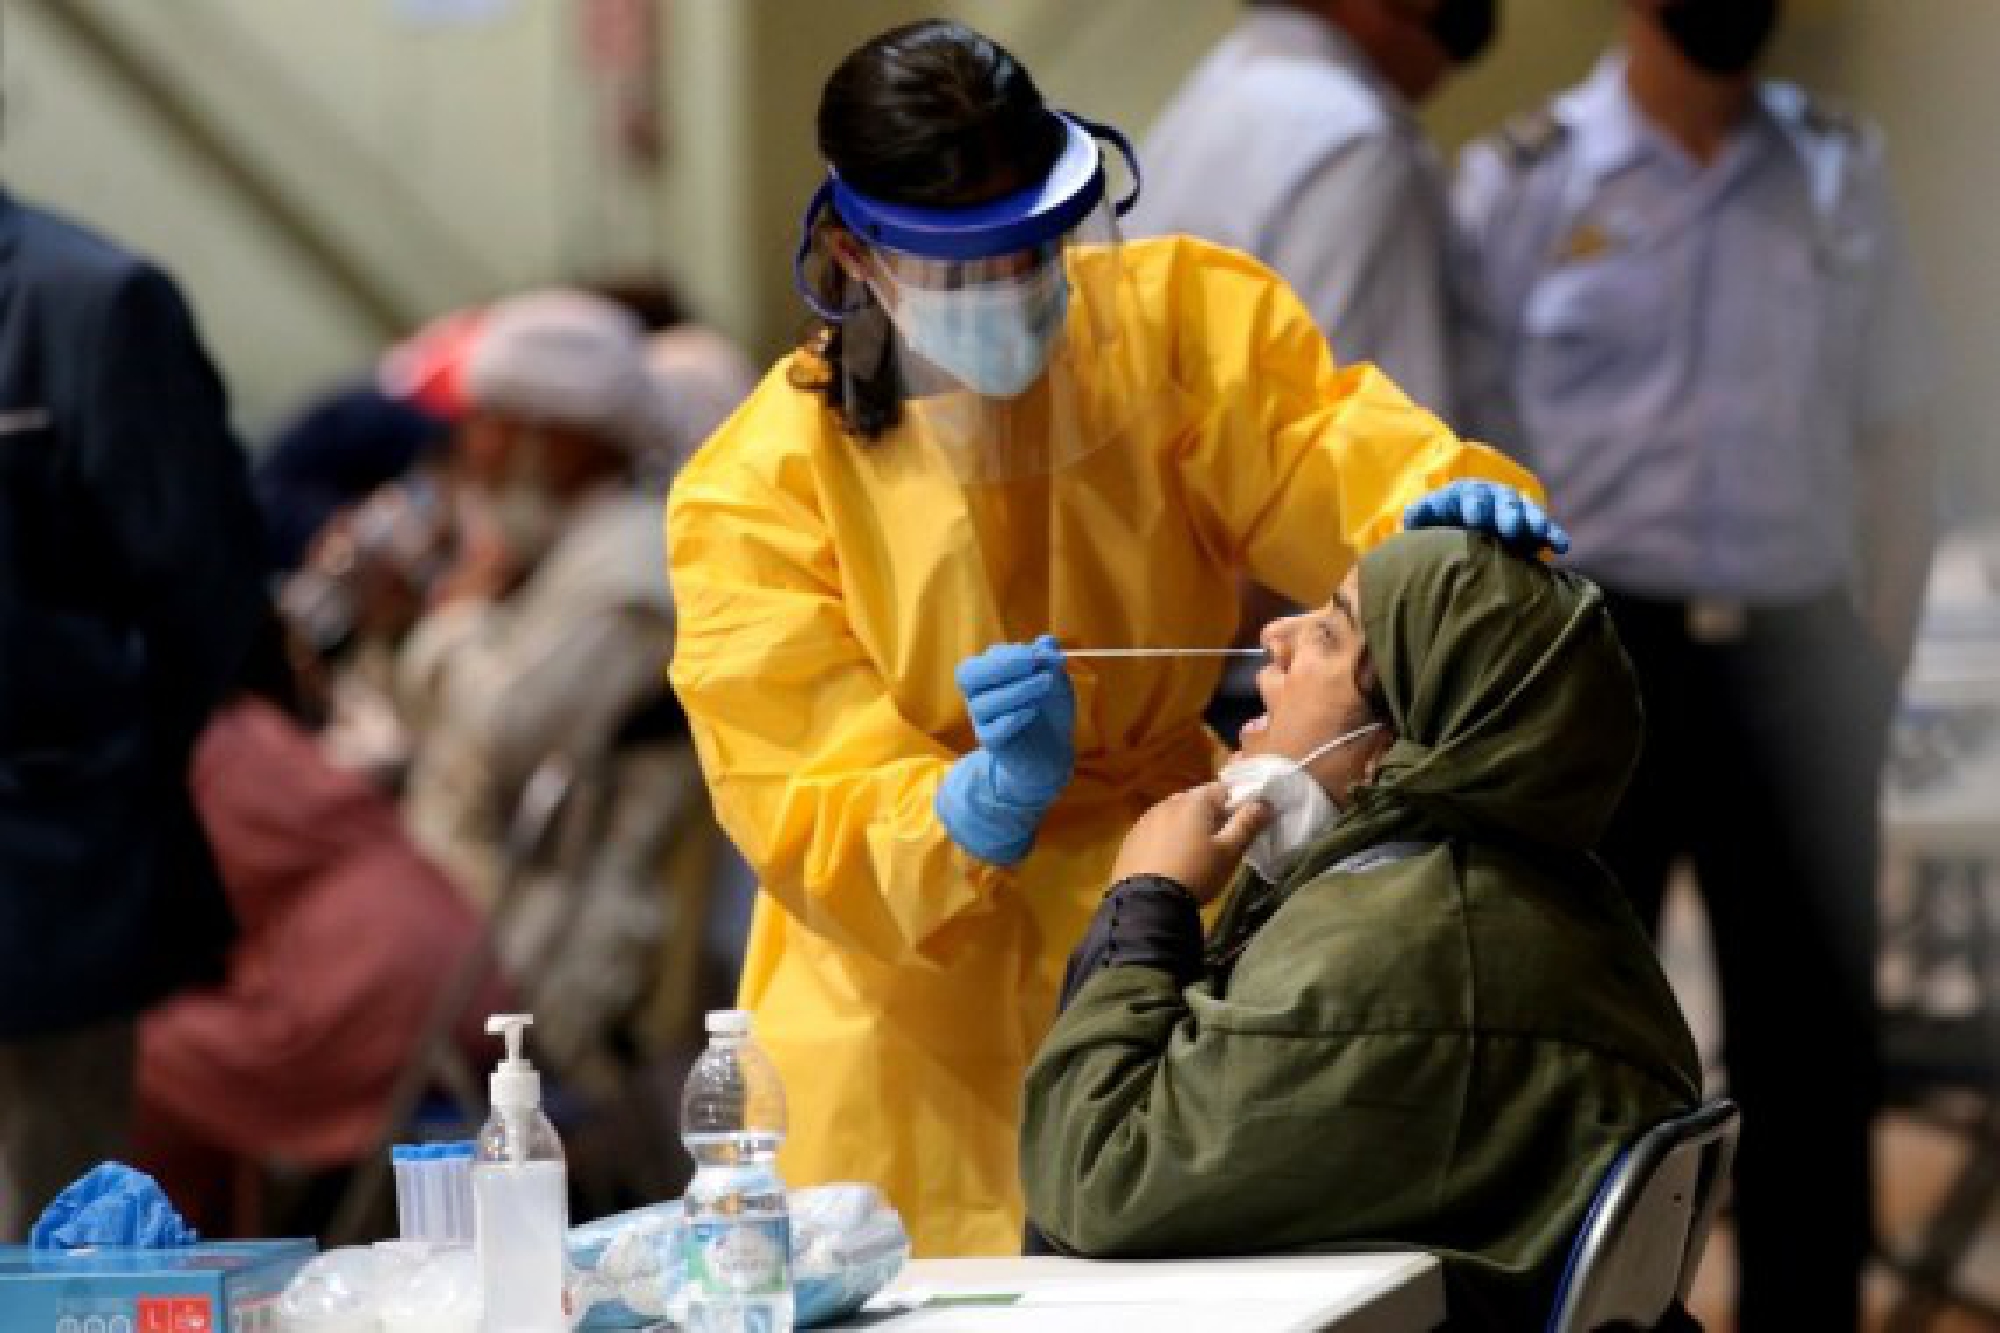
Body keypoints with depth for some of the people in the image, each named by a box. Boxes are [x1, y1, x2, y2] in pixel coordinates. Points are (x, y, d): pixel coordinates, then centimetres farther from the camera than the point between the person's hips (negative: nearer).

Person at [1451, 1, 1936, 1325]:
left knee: (1813, 1047, 6)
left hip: (1793, 657, 3)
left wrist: (1879, 655, 3)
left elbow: (1894, 440, 11)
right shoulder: (1522, 183, -1)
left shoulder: (1843, 172, 8)